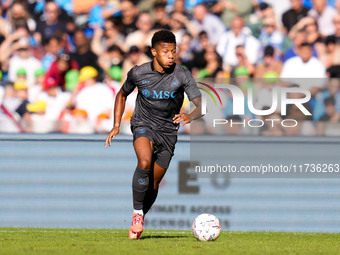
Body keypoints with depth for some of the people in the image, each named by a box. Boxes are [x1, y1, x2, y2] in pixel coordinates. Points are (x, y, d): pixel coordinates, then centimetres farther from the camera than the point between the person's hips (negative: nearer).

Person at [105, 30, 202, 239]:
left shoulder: (182, 75, -15)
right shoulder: (138, 73, -10)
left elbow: (201, 105, -22)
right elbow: (123, 94, 10)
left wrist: (190, 116, -45)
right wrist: (116, 125, 2)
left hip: (168, 130, 1)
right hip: (143, 125, -1)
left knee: (153, 184, 6)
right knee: (145, 161, -32)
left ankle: (137, 222, 31)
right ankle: (137, 213, -16)